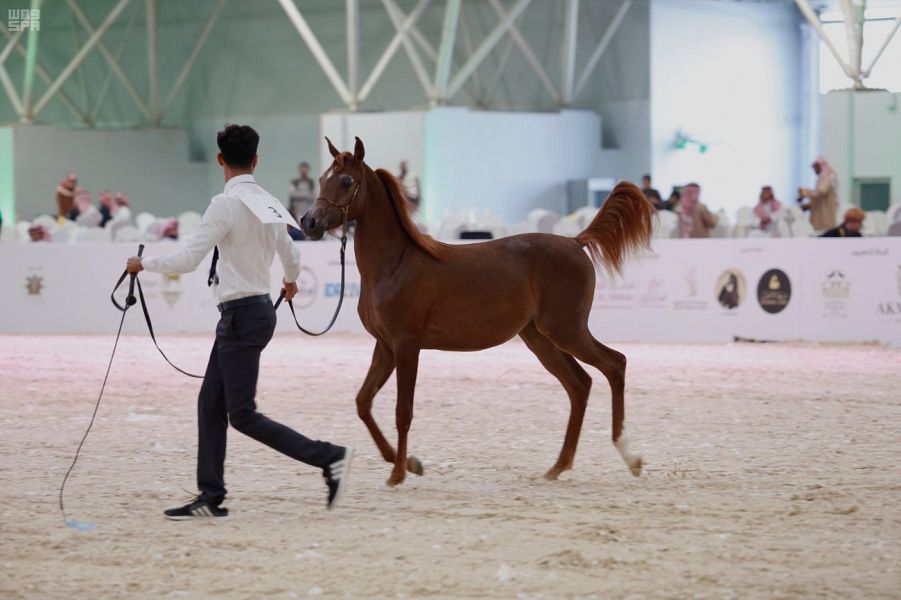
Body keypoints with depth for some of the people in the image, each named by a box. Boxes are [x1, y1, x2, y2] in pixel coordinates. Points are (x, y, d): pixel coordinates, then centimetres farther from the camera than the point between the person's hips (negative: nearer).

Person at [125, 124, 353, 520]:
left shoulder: (226, 204, -16)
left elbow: (188, 259, -19)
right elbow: (290, 254, 26)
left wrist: (144, 264, -3)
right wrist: (291, 280, 48)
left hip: (242, 314, -9)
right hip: (259, 307, 9)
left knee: (242, 415, -5)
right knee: (211, 404, 12)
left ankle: (329, 457, -6)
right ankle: (211, 498, 12)